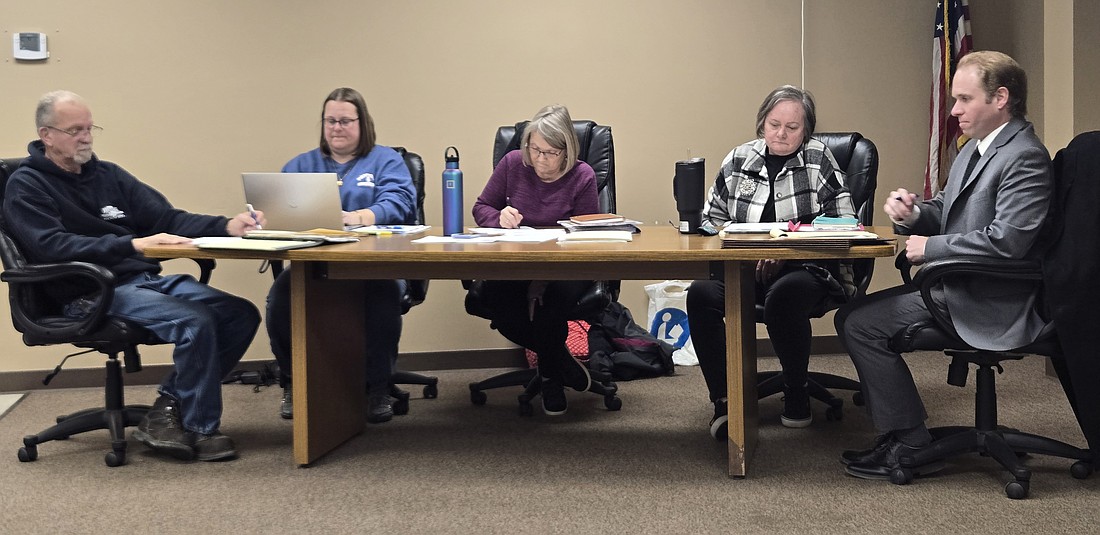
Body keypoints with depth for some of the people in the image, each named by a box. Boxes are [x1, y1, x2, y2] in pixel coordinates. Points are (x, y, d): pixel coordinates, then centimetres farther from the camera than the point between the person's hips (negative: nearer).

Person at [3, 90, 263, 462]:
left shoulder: (108, 175, 19)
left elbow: (166, 217, 12)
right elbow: (52, 247, -17)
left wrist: (226, 227, -6)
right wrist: (132, 244, -28)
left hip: (146, 279, 7)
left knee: (242, 315, -11)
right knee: (195, 321, -29)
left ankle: (168, 409, -5)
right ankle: (201, 429, -11)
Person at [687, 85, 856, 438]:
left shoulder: (818, 158, 4)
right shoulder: (739, 160, 14)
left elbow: (843, 221, -4)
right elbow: (712, 217, 19)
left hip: (808, 270, -3)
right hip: (746, 271, 4)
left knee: (784, 296, -37)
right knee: (701, 293, -25)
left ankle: (796, 392, -9)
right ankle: (723, 400, -15)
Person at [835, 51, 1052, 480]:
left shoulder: (1025, 158, -17)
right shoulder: (974, 149, 15)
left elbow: (1007, 239, -26)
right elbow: (944, 212, 22)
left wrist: (931, 247, -17)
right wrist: (913, 213, -2)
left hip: (992, 302, -10)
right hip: (957, 285, 10)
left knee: (862, 325, -15)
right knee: (852, 318, 4)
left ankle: (912, 445, -4)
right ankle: (895, 435, 8)